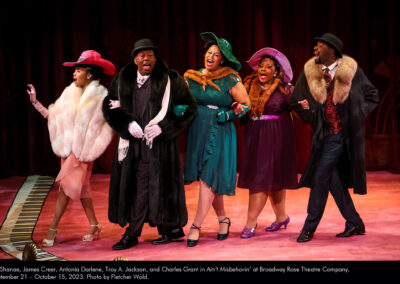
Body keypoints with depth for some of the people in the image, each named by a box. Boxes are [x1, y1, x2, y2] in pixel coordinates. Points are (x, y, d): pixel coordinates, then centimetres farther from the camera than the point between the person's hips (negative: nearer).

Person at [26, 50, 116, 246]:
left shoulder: (101, 95, -7)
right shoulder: (70, 93, 8)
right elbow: (54, 116, 8)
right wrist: (35, 102, 4)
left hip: (83, 148, -6)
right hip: (68, 146, 6)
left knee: (67, 185, -10)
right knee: (80, 185, 10)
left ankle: (53, 228, -5)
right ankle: (93, 224, 21)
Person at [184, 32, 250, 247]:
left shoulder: (230, 79, -3)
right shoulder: (191, 77, 7)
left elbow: (246, 104, -1)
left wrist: (229, 114, -15)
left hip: (220, 134, -4)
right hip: (197, 133, 4)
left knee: (210, 177, -9)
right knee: (209, 180, 9)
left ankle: (196, 225, -6)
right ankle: (222, 219, 27)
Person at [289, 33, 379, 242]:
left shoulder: (352, 71, -4)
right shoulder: (309, 72, 3)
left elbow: (372, 96, 6)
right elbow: (295, 100, 12)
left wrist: (357, 115, -4)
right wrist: (312, 119, 2)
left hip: (345, 133, -4)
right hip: (326, 134, 4)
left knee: (321, 177, -7)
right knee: (333, 178, 7)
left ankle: (309, 227, 3)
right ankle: (354, 223, 22)